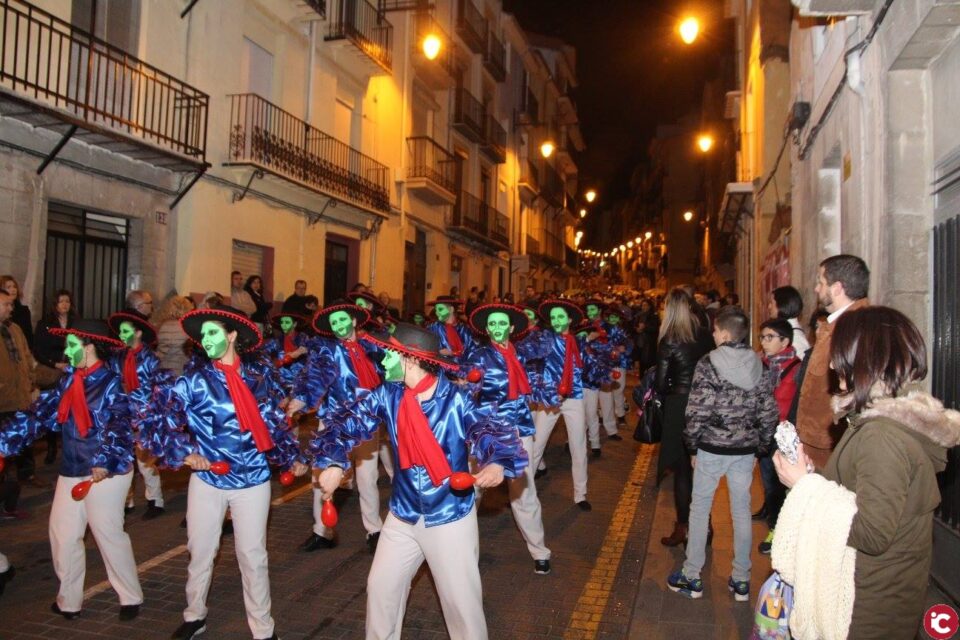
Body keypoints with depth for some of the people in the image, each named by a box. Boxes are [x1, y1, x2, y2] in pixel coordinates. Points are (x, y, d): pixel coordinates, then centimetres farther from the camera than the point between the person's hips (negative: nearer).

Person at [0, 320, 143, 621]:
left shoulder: (111, 382, -11)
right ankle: (69, 600, 28)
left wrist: (105, 462, -35)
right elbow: (41, 413, 7)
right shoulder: (69, 380, 9)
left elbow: (120, 427, -21)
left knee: (108, 534, 1)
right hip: (72, 470, 7)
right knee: (62, 533, 11)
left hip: (106, 472, -7)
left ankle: (131, 598, 17)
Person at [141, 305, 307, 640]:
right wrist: (184, 452, -18)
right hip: (207, 479, 0)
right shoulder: (194, 380, -7)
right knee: (200, 552, 15)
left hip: (252, 479, 0)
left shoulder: (260, 373, -2)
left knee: (253, 556, 7)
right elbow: (155, 420, -8)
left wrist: (292, 456, 6)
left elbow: (275, 420, 9)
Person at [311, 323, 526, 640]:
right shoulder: (388, 396, -6)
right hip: (403, 514, 5)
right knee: (381, 585, 20)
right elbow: (347, 422, -4)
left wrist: (496, 463, -51)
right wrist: (333, 462, -22)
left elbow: (492, 430, -29)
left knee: (461, 598, 6)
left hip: (450, 516, -5)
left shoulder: (456, 401, -20)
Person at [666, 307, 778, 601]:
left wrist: (692, 446, -3)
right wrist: (761, 449, 12)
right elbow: (769, 413, 3)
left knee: (699, 509, 9)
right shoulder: (759, 366, 1)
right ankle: (741, 580, 22)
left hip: (712, 448, -4)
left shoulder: (708, 364, -14)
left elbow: (697, 411, -15)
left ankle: (691, 577, 17)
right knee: (741, 511, 13)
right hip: (745, 450, 4)